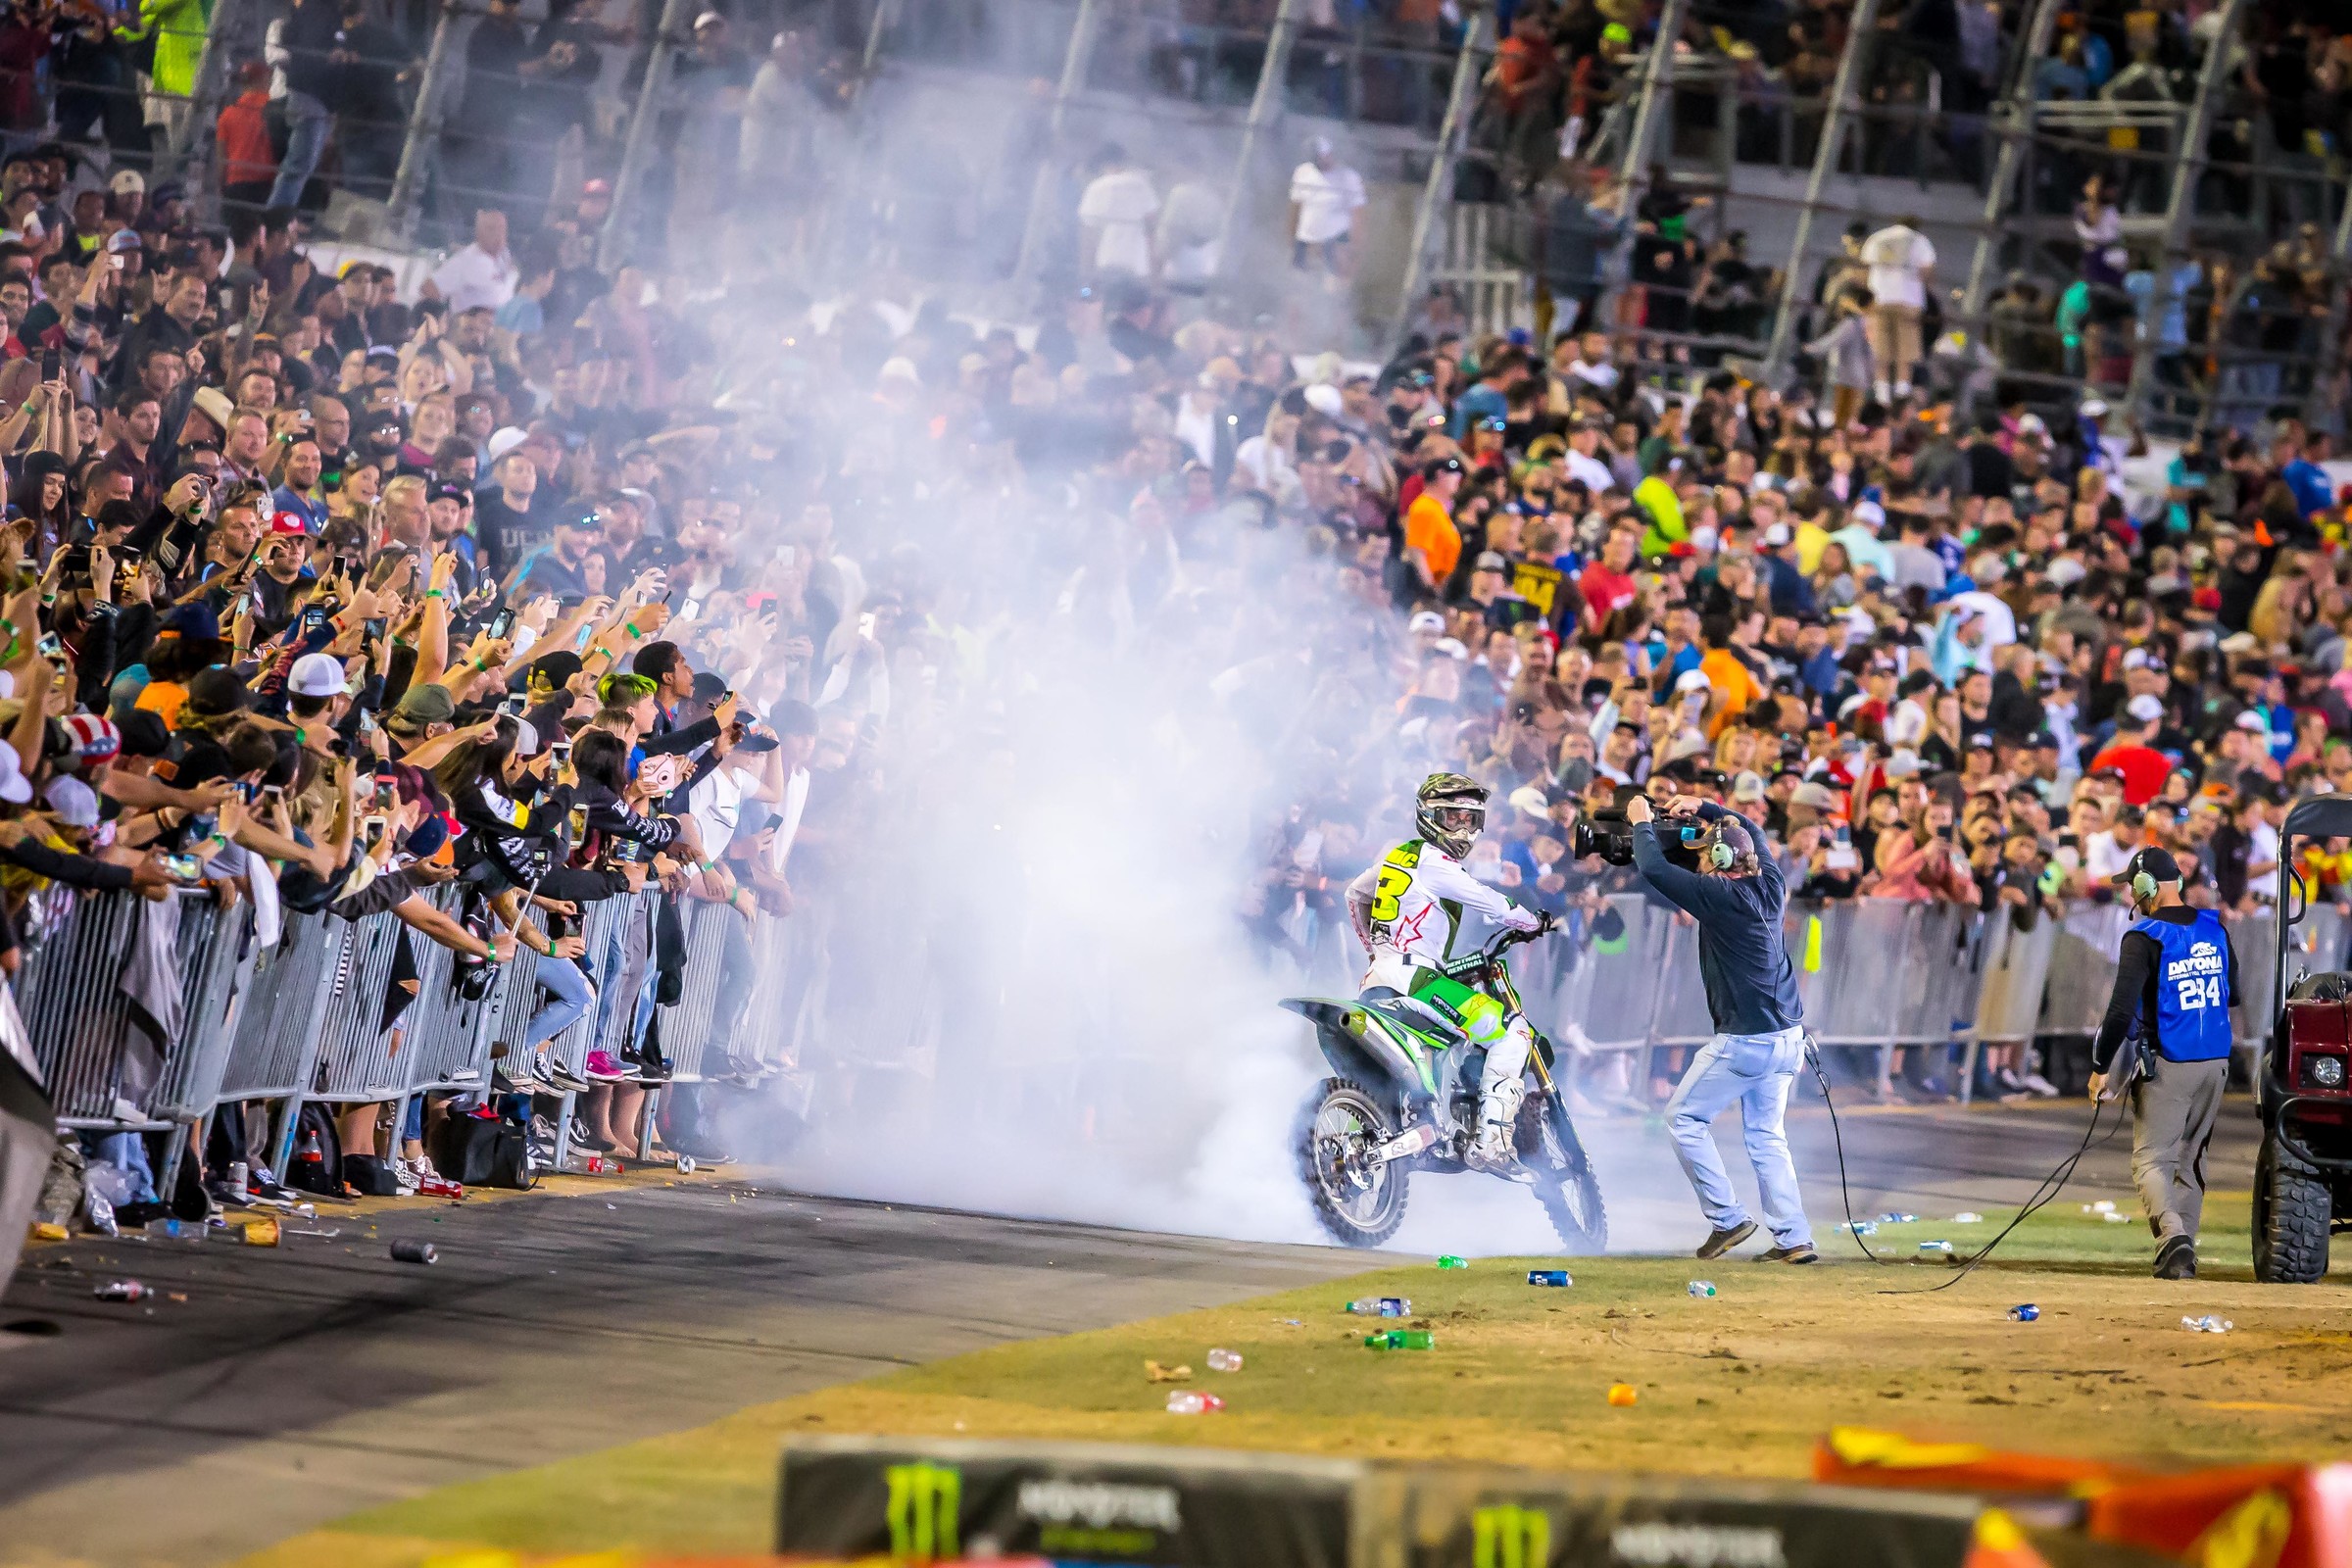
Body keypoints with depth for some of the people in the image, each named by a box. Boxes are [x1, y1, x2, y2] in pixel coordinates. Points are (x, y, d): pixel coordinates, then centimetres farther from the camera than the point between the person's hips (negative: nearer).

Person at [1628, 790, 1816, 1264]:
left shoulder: (1719, 895, -16)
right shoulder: (1770, 884, 5)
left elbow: (1654, 869, -15)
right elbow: (1748, 832, 25)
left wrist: (1642, 823, 1)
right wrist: (1704, 808, 22)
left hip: (1742, 1041, -8)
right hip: (1787, 1037, 8)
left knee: (1684, 1119, 7)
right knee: (1767, 1135, 14)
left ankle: (1726, 1219, 4)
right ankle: (1794, 1238, 7)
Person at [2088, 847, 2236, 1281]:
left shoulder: (2144, 938, -13)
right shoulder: (2214, 928, 6)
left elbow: (2121, 1011, -18)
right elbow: (2232, 995, 17)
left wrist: (2100, 1068, -12)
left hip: (2166, 1066, -6)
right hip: (2216, 1065, 6)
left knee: (2151, 1160, -5)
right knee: (2191, 1159, 17)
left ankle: (2173, 1235, -29)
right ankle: (2182, 1253, 19)